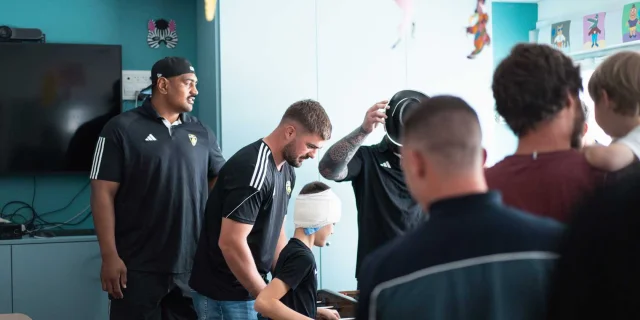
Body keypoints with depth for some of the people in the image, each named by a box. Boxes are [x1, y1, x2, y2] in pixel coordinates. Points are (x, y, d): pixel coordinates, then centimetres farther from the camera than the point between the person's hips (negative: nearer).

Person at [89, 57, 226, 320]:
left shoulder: (202, 132, 12)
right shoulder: (122, 128, -2)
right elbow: (103, 194, -6)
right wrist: (110, 256, -11)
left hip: (192, 266, 4)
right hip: (138, 268, -4)